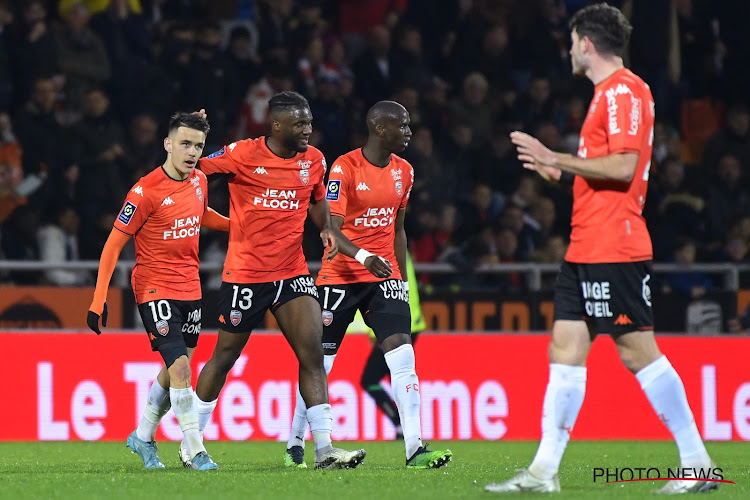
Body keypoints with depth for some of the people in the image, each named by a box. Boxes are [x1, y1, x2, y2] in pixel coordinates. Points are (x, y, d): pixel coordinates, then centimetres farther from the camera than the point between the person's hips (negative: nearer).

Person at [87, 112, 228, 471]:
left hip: (190, 289, 7)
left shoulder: (198, 180, 3)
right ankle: (196, 452, -13)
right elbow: (114, 244, -13)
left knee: (174, 371, 12)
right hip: (155, 290, -7)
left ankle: (143, 438, 30)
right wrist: (99, 299, -16)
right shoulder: (146, 191, -17)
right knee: (180, 368, -16)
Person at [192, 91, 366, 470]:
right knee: (225, 356, 6)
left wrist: (326, 230, 6)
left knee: (313, 353, -10)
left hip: (292, 272, 4)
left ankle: (324, 449, -13)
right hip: (245, 274, -4)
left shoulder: (313, 160, 4)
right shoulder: (242, 155, -10)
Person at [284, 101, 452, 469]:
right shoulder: (345, 168, -13)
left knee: (402, 353, -12)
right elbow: (332, 230, -19)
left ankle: (415, 449, -16)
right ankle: (295, 443, 19)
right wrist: (363, 256, -35)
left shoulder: (403, 171, 8)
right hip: (341, 276, -4)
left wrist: (402, 280, 15)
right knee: (319, 361, 3)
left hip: (384, 276, 5)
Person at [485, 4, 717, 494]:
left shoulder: (624, 91, -11)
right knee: (565, 350, 5)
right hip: (586, 248, 10)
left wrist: (557, 158, -15)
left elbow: (623, 167, -21)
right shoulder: (609, 93, 19)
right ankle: (545, 471, 5)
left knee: (638, 352, -8)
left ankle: (698, 464, -3)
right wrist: (561, 172, 20)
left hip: (614, 248, -10)